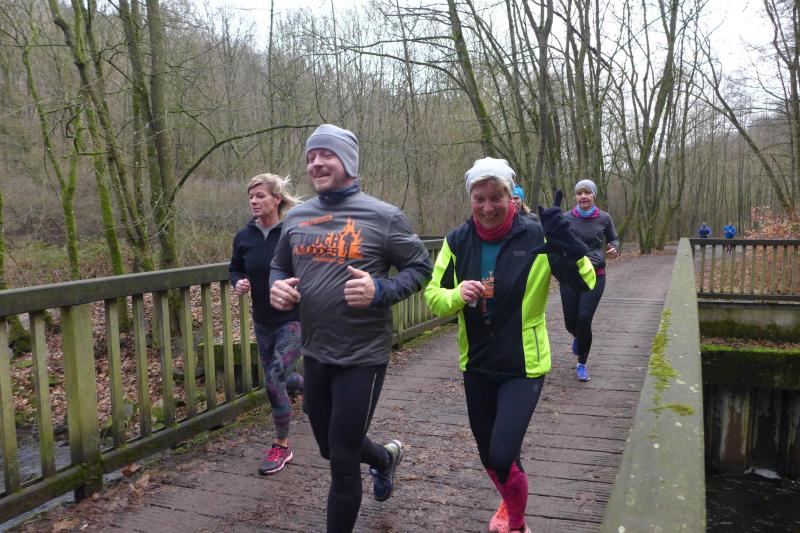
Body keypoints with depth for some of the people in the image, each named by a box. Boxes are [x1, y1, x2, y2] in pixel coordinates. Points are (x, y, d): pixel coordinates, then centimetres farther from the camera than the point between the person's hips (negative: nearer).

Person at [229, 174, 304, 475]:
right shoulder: (244, 237, -2)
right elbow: (235, 268, 14)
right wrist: (238, 283, -7)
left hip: (294, 320, -6)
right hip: (263, 322, 6)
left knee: (274, 382, -10)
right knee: (277, 378, 18)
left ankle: (281, 447, 12)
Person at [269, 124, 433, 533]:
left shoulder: (382, 216, -10)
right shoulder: (296, 218, 5)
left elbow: (420, 267, -5)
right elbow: (279, 267, 17)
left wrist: (380, 291, -22)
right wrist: (277, 287, -6)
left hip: (363, 357, -6)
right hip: (314, 354, 6)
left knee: (342, 462, 3)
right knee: (330, 448, 23)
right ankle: (386, 458, 54)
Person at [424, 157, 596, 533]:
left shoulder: (536, 236, -14)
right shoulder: (457, 241, -5)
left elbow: (585, 282, -17)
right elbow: (433, 296, -1)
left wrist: (565, 241, -35)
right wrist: (457, 295, -24)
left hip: (523, 367, -4)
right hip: (476, 365, 4)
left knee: (503, 456, -11)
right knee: (487, 454, 19)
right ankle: (510, 501, 53)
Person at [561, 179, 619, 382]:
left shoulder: (604, 218, -1)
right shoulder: (566, 218, -3)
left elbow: (613, 239, 15)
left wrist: (615, 249, -7)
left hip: (595, 276, -1)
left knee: (584, 319, -11)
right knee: (571, 322, 5)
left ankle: (582, 365, 10)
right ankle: (577, 337, 47)